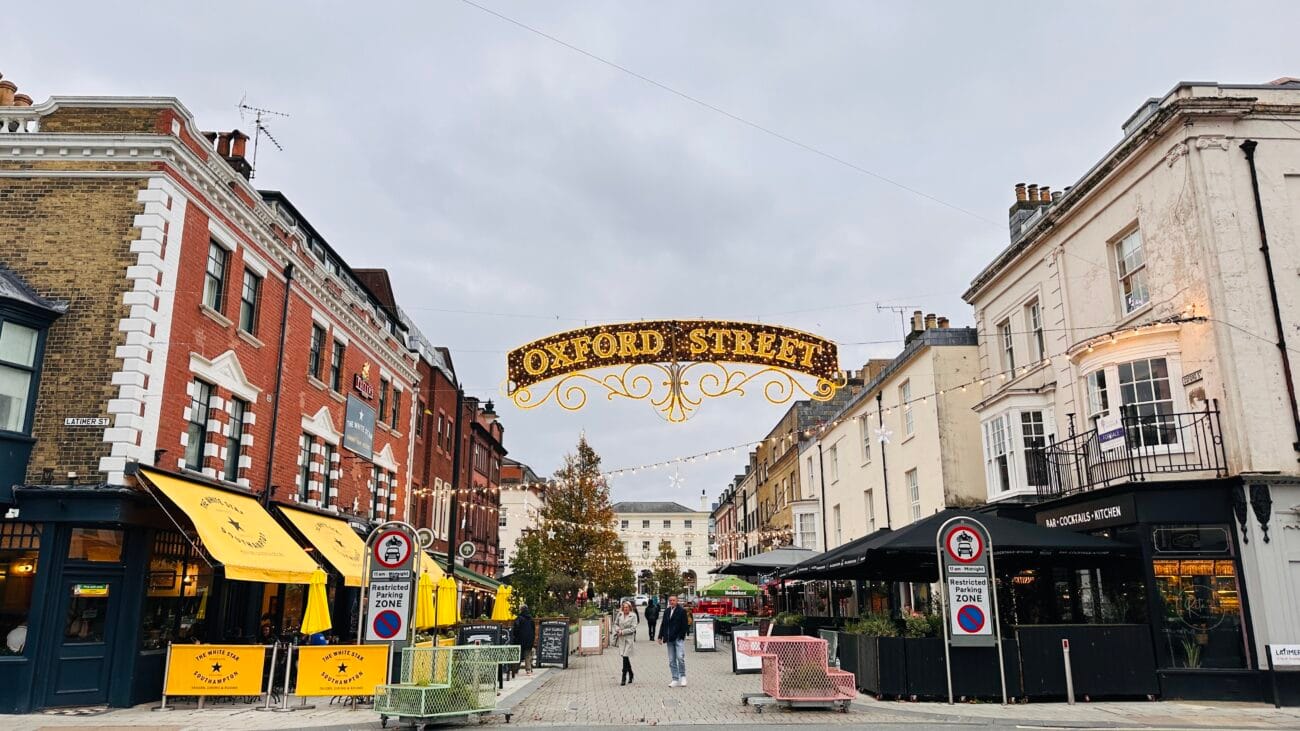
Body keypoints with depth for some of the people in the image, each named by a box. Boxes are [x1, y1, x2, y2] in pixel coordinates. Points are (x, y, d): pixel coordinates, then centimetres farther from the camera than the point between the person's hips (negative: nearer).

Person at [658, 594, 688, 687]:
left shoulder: (682, 611, -3)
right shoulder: (666, 611, 13)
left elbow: (684, 625, -6)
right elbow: (663, 624, 14)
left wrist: (682, 636, -12)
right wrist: (660, 637, 9)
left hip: (679, 638, -5)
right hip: (669, 639, 6)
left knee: (680, 657, -15)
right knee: (671, 660, 6)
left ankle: (682, 677, 5)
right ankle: (675, 680, 12)